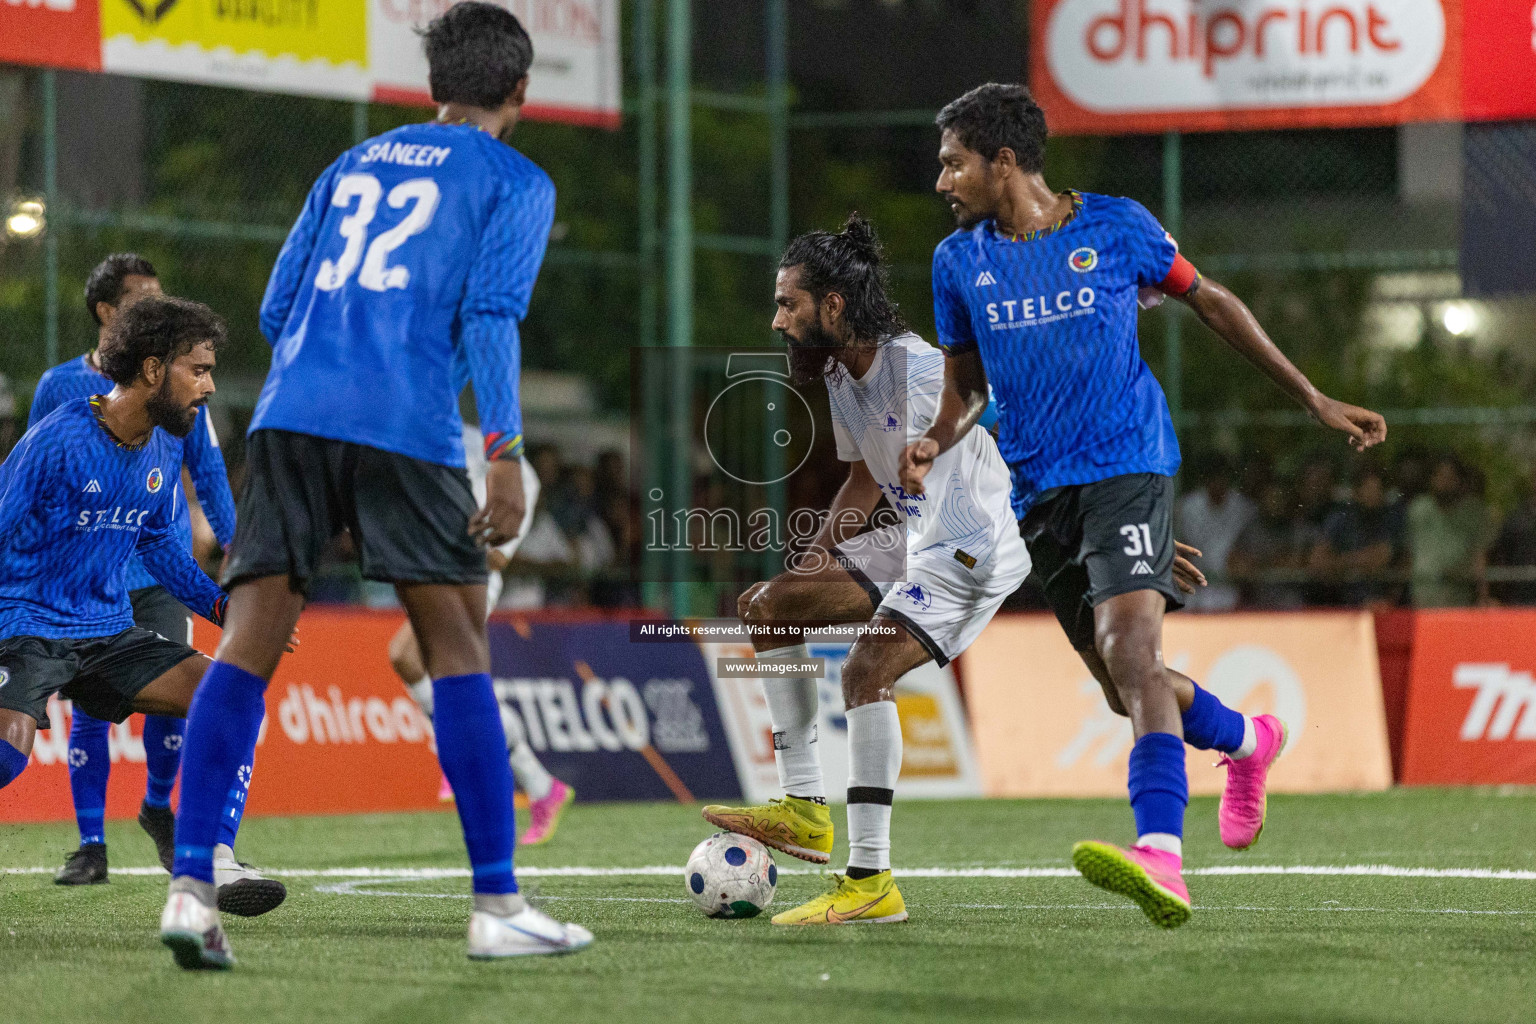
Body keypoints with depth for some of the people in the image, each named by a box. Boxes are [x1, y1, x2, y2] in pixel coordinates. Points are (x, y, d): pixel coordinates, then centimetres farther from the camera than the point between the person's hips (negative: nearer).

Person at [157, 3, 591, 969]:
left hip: (289, 417, 4)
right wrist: (505, 454, -9)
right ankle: (499, 907, 2)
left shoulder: (352, 165, 26)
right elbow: (491, 312, -5)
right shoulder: (515, 183, 11)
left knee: (246, 652, 0)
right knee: (459, 651, 2)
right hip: (405, 429, -4)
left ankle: (191, 888, -10)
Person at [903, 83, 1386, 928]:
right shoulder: (958, 262, 8)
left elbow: (1209, 302, 11)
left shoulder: (1116, 227, -2)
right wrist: (935, 442, -3)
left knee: (1128, 645, -26)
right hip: (1039, 492, 5)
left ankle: (1161, 857, -38)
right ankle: (1247, 740, 42)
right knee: (1125, 687, 10)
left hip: (1127, 467, -5)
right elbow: (967, 382, 20)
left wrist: (1314, 400, 11)